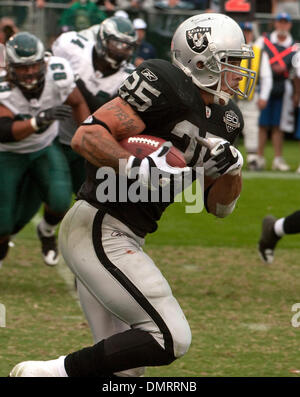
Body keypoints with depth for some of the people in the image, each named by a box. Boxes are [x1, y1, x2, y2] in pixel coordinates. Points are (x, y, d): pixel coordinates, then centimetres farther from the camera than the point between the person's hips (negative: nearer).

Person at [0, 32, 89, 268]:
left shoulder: (57, 75, -24)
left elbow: (78, 103, -3)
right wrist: (39, 120, -60)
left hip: (45, 149, 2)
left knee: (60, 203, -23)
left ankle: (47, 231, 14)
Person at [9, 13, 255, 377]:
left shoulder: (223, 120, 13)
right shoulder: (167, 88, -14)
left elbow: (219, 206, 18)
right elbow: (86, 137, -20)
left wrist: (230, 169, -1)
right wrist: (138, 167, -33)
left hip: (122, 238, 10)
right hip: (98, 230, -10)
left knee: (122, 365, 10)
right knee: (170, 339, -14)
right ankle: (49, 373, -12)